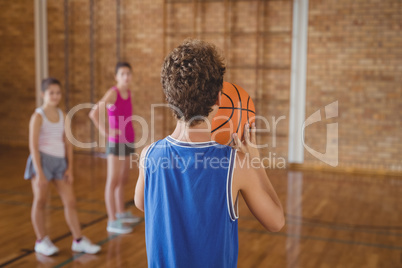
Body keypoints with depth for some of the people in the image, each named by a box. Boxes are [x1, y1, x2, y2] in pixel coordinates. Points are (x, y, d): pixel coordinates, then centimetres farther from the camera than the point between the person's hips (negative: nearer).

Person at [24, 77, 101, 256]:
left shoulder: (62, 116, 10)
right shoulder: (38, 116, -7)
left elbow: (67, 143, 11)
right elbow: (33, 145, -12)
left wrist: (70, 168, 4)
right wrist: (39, 173, -16)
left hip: (59, 161, 5)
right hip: (42, 160, -5)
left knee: (70, 201, 5)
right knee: (40, 201, 5)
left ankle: (78, 240, 13)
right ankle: (41, 241, 19)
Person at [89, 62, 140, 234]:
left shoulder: (129, 93, 8)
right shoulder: (112, 93, -14)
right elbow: (93, 113, -25)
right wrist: (105, 132, -19)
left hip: (128, 141, 8)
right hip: (116, 143, -8)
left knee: (123, 180, 18)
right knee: (113, 182, -4)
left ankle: (121, 213, 32)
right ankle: (112, 222, 1)